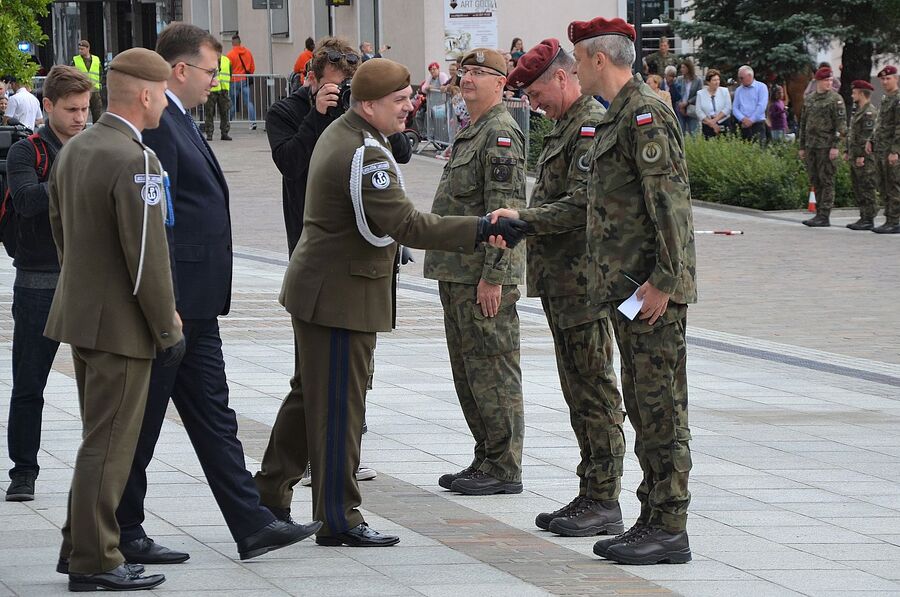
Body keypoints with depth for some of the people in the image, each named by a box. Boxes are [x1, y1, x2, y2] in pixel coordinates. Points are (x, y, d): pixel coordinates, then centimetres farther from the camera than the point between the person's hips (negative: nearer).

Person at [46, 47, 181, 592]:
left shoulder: (74, 150, 8)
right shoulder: (134, 162, -21)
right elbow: (147, 255, -21)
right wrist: (168, 327, -13)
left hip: (80, 312, 9)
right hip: (120, 323, -9)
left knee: (103, 439, 19)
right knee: (109, 444, -2)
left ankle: (81, 546, 24)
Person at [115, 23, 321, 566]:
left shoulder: (181, 124, 16)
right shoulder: (155, 126, -17)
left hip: (195, 307, 10)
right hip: (172, 303, -10)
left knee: (213, 417, 11)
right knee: (142, 422, -1)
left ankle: (252, 525, 13)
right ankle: (124, 535, 7)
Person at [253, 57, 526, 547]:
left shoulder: (340, 134, 10)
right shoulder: (364, 154, -23)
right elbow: (406, 225, -28)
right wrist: (479, 230, -29)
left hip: (316, 288, 11)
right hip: (341, 297, -11)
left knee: (310, 394, 19)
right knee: (339, 406, -4)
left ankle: (269, 496, 27)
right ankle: (339, 519, 2)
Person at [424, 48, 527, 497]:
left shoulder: (502, 133, -14)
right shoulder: (470, 132, 18)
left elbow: (505, 211, -20)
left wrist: (492, 275, -23)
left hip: (485, 278, -10)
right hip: (458, 274, 10)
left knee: (492, 371, -6)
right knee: (467, 371, 14)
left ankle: (505, 468, -1)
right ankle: (486, 459, 21)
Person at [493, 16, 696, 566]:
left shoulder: (647, 114, -13)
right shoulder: (618, 118, 18)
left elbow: (669, 201, -20)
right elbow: (595, 205, 23)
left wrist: (663, 281, -22)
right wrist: (525, 221, 22)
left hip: (654, 291, -10)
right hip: (626, 289, 10)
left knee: (661, 407, -7)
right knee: (643, 408, 12)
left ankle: (671, 530, -5)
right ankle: (653, 520, 17)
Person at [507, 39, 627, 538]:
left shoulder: (593, 127, -14)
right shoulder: (565, 127, 18)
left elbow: (581, 206, -22)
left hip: (583, 281, -10)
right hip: (561, 281, 10)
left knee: (594, 391, -6)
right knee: (578, 393, 13)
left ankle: (605, 502, -3)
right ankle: (591, 495, 19)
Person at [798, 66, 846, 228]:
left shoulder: (835, 99, -5)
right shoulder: (810, 99, 15)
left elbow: (841, 124, -10)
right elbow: (803, 123, 20)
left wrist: (835, 146, -17)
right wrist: (802, 146, 16)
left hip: (827, 146, -7)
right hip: (811, 146, 7)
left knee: (826, 181, -6)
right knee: (815, 181, 9)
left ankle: (824, 216, -5)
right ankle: (819, 213, 15)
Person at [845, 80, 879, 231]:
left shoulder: (869, 112, -14)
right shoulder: (859, 111, 18)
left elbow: (868, 136, -20)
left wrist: (861, 155, -22)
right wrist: (847, 151, 20)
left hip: (865, 158, -10)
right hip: (856, 157, 10)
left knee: (866, 189, -8)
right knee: (857, 188, 12)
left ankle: (869, 220, -6)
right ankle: (864, 217, 16)